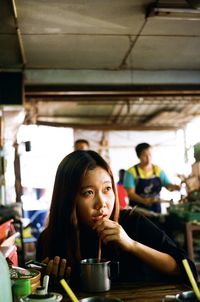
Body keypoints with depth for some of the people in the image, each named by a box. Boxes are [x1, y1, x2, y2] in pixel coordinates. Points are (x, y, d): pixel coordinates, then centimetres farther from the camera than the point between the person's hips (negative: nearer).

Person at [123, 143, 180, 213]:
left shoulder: (158, 170, 6)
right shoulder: (131, 172, -6)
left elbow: (168, 184, 5)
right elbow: (130, 193, -11)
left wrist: (175, 187, -18)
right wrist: (144, 200, -27)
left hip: (155, 209, 3)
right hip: (138, 210, -3)